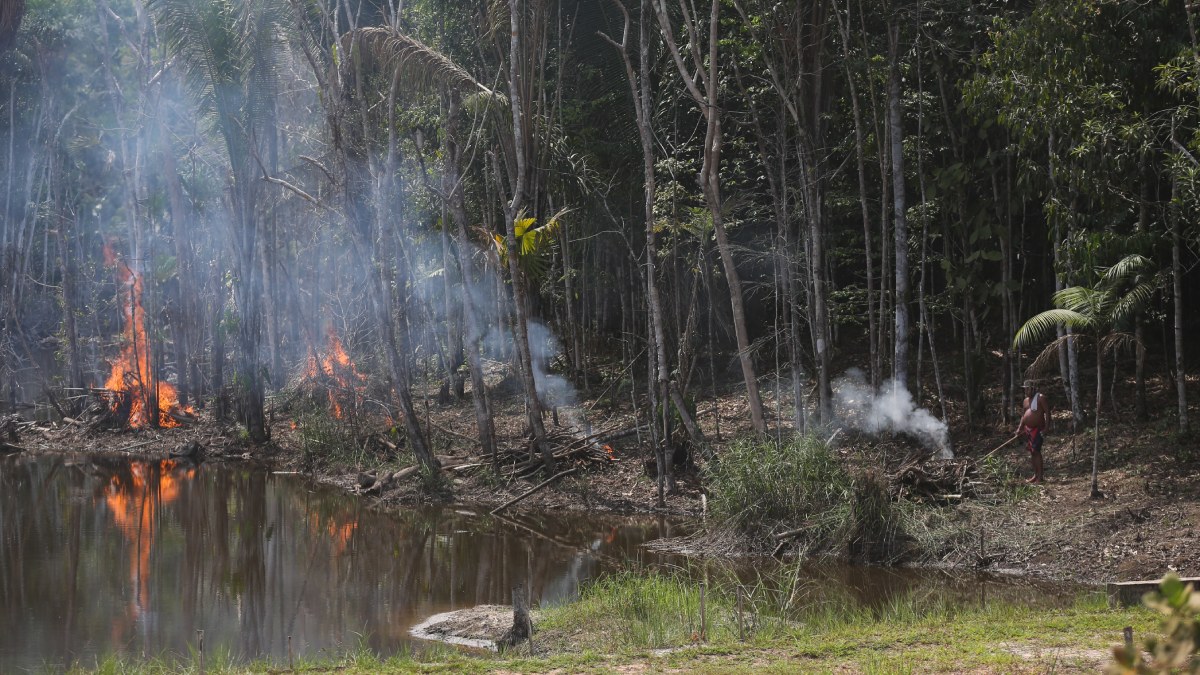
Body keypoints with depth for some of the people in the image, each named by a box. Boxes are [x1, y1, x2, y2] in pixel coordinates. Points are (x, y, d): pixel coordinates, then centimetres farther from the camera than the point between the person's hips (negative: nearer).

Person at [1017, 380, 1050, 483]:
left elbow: (1047, 412, -15)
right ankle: (1035, 474, 20)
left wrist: (1046, 427, -21)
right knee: (1031, 452, 11)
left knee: (1036, 451, -12)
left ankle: (1040, 477, -10)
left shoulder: (1041, 398, -11)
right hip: (1027, 429, 8)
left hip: (1037, 429, -8)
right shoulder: (1026, 400, 15)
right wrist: (1020, 427, 16)